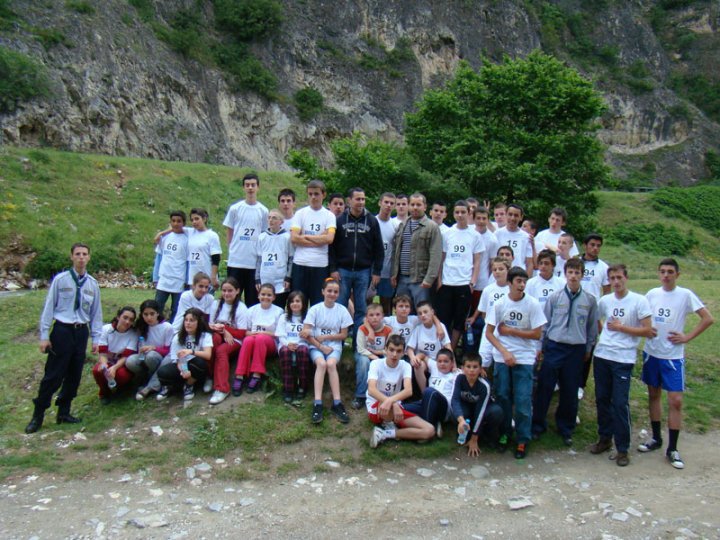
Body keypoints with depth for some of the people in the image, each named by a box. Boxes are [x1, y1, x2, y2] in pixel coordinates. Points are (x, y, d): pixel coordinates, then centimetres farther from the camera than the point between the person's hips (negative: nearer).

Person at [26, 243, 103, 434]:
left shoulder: (92, 284, 5)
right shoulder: (60, 279, -5)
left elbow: (96, 313, 10)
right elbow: (49, 307, -4)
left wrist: (96, 338, 8)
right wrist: (44, 336, -6)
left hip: (81, 332, 4)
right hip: (62, 330, -4)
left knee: (74, 375, 11)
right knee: (53, 375, -2)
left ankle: (64, 412, 25)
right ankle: (38, 416, 13)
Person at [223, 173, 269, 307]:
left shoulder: (263, 211, 4)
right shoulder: (234, 208, 3)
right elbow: (229, 233, 9)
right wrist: (231, 251, 3)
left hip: (255, 262, 0)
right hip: (235, 261, 0)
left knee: (253, 300, 7)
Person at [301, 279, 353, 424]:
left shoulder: (342, 310, 2)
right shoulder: (315, 309, -2)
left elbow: (344, 335, 3)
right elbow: (306, 334, -7)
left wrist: (324, 337, -8)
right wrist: (321, 347, -16)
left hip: (334, 346, 1)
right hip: (316, 346, -1)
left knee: (331, 363, -31)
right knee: (321, 363, -32)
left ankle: (337, 403, -29)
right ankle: (317, 404, -35)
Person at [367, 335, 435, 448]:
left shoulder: (405, 366, -6)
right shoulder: (376, 363, -13)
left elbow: (408, 390, -24)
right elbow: (371, 390, -30)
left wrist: (390, 400, -45)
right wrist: (393, 404, -45)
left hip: (396, 407, 4)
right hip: (375, 408, -4)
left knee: (429, 431, -15)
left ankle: (385, 434, -13)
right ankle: (388, 425, -9)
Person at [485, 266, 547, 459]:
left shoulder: (533, 304, -7)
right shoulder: (499, 304, -4)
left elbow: (537, 334, -7)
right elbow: (489, 333, -2)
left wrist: (510, 331, -9)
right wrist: (505, 352, -12)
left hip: (525, 358, -1)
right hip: (502, 357, 1)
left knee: (523, 400, -2)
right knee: (502, 396, 7)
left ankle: (523, 440, 11)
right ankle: (504, 432, 26)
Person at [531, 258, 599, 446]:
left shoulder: (590, 300, 0)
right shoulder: (554, 297, -3)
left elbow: (592, 327, 9)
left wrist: (588, 349, 12)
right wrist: (540, 347, 4)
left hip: (576, 350, 1)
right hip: (554, 347, -1)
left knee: (570, 392, 10)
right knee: (544, 388, 3)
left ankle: (566, 429, 28)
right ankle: (538, 426, 19)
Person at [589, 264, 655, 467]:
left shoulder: (639, 301, -5)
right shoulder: (604, 300, 7)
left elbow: (648, 331, -7)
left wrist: (620, 327, -10)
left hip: (623, 359, -4)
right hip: (601, 356, 4)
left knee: (620, 403, -4)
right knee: (602, 399, 11)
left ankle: (622, 448, 8)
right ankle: (605, 438, 27)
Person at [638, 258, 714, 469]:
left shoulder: (685, 295, -7)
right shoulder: (651, 294, 4)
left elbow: (708, 319, -7)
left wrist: (686, 337, -10)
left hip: (673, 356, -4)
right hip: (651, 353, 4)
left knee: (676, 400, -5)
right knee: (653, 395, 14)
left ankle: (672, 449, 6)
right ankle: (656, 438, 28)